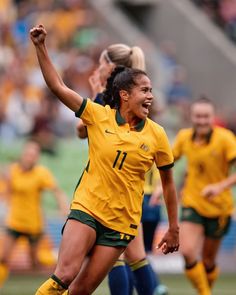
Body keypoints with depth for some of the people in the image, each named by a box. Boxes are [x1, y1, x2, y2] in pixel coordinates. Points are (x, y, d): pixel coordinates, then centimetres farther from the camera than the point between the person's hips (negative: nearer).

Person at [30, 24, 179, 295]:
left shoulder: (156, 135, 0)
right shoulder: (99, 116, -2)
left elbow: (167, 182, 9)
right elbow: (58, 87, -4)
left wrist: (173, 229, 11)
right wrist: (41, 47, -14)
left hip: (121, 224, 1)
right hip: (86, 209, -1)